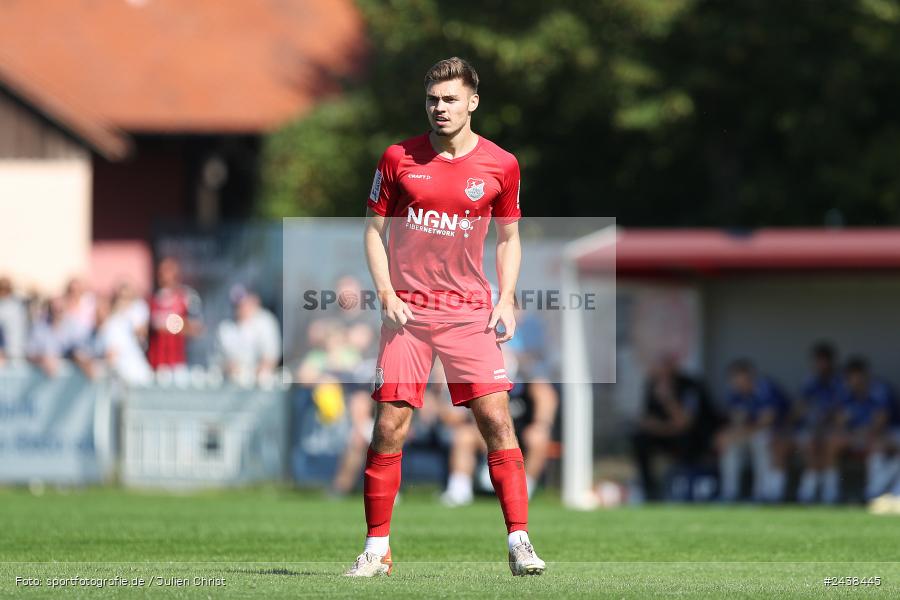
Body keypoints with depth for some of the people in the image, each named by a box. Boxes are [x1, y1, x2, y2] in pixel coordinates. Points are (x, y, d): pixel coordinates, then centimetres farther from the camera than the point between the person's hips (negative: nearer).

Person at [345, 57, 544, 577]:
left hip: (470, 310, 0)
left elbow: (509, 237, 13)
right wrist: (387, 295, -5)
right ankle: (377, 549, 5)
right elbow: (375, 229, 7)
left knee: (497, 418, -11)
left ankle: (519, 540, -6)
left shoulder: (500, 165, 2)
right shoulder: (399, 159, 1)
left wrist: (507, 300, 0)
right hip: (407, 310, 0)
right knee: (389, 427, -4)